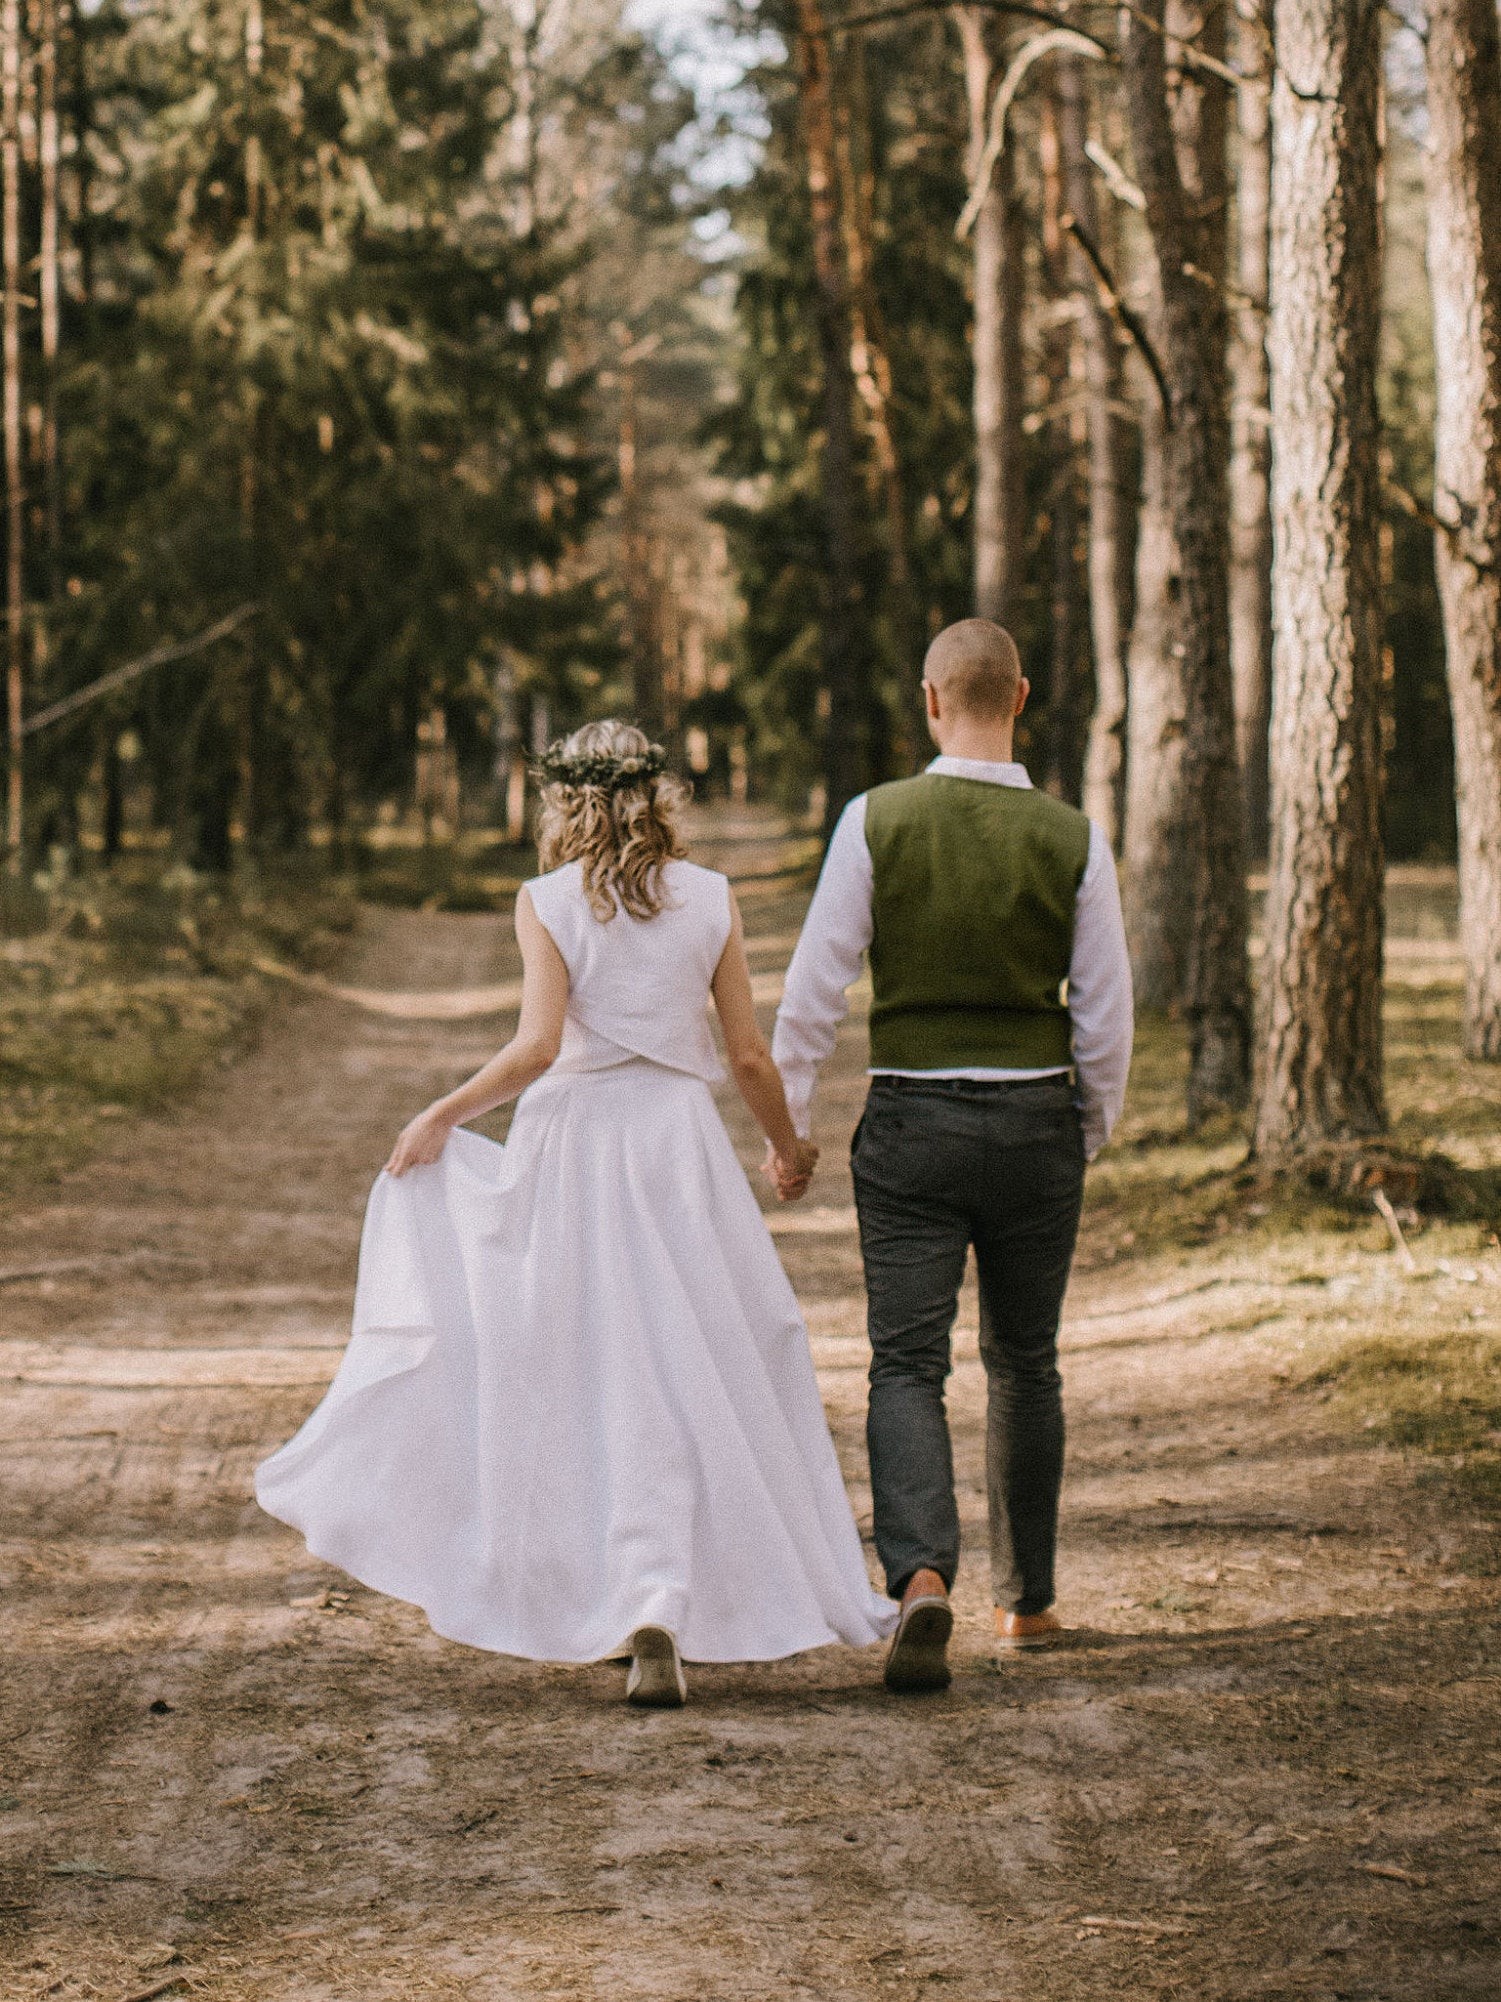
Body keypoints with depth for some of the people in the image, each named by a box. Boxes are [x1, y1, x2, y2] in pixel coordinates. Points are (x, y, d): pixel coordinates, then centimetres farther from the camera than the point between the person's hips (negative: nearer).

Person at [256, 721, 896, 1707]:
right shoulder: (712, 898, 2)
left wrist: (444, 1115, -4)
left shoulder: (547, 902, -4)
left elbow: (538, 1046, -14)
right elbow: (749, 1052, 3)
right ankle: (659, 1604, -1)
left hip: (570, 1144, -1)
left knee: (567, 1372, 8)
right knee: (691, 1378, 6)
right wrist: (788, 1145, 18)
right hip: (678, 1145, 1)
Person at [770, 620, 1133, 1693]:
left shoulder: (876, 821, -7)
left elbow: (815, 985, -6)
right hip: (1036, 1120, 2)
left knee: (907, 1364, -1)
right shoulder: (1073, 839, -3)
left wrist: (786, 1120, 5)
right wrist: (1093, 1131, 16)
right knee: (1025, 1364, 16)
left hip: (911, 1121, -2)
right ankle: (1026, 1600, 26)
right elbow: (1106, 1012, 0)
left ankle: (922, 1576, -24)